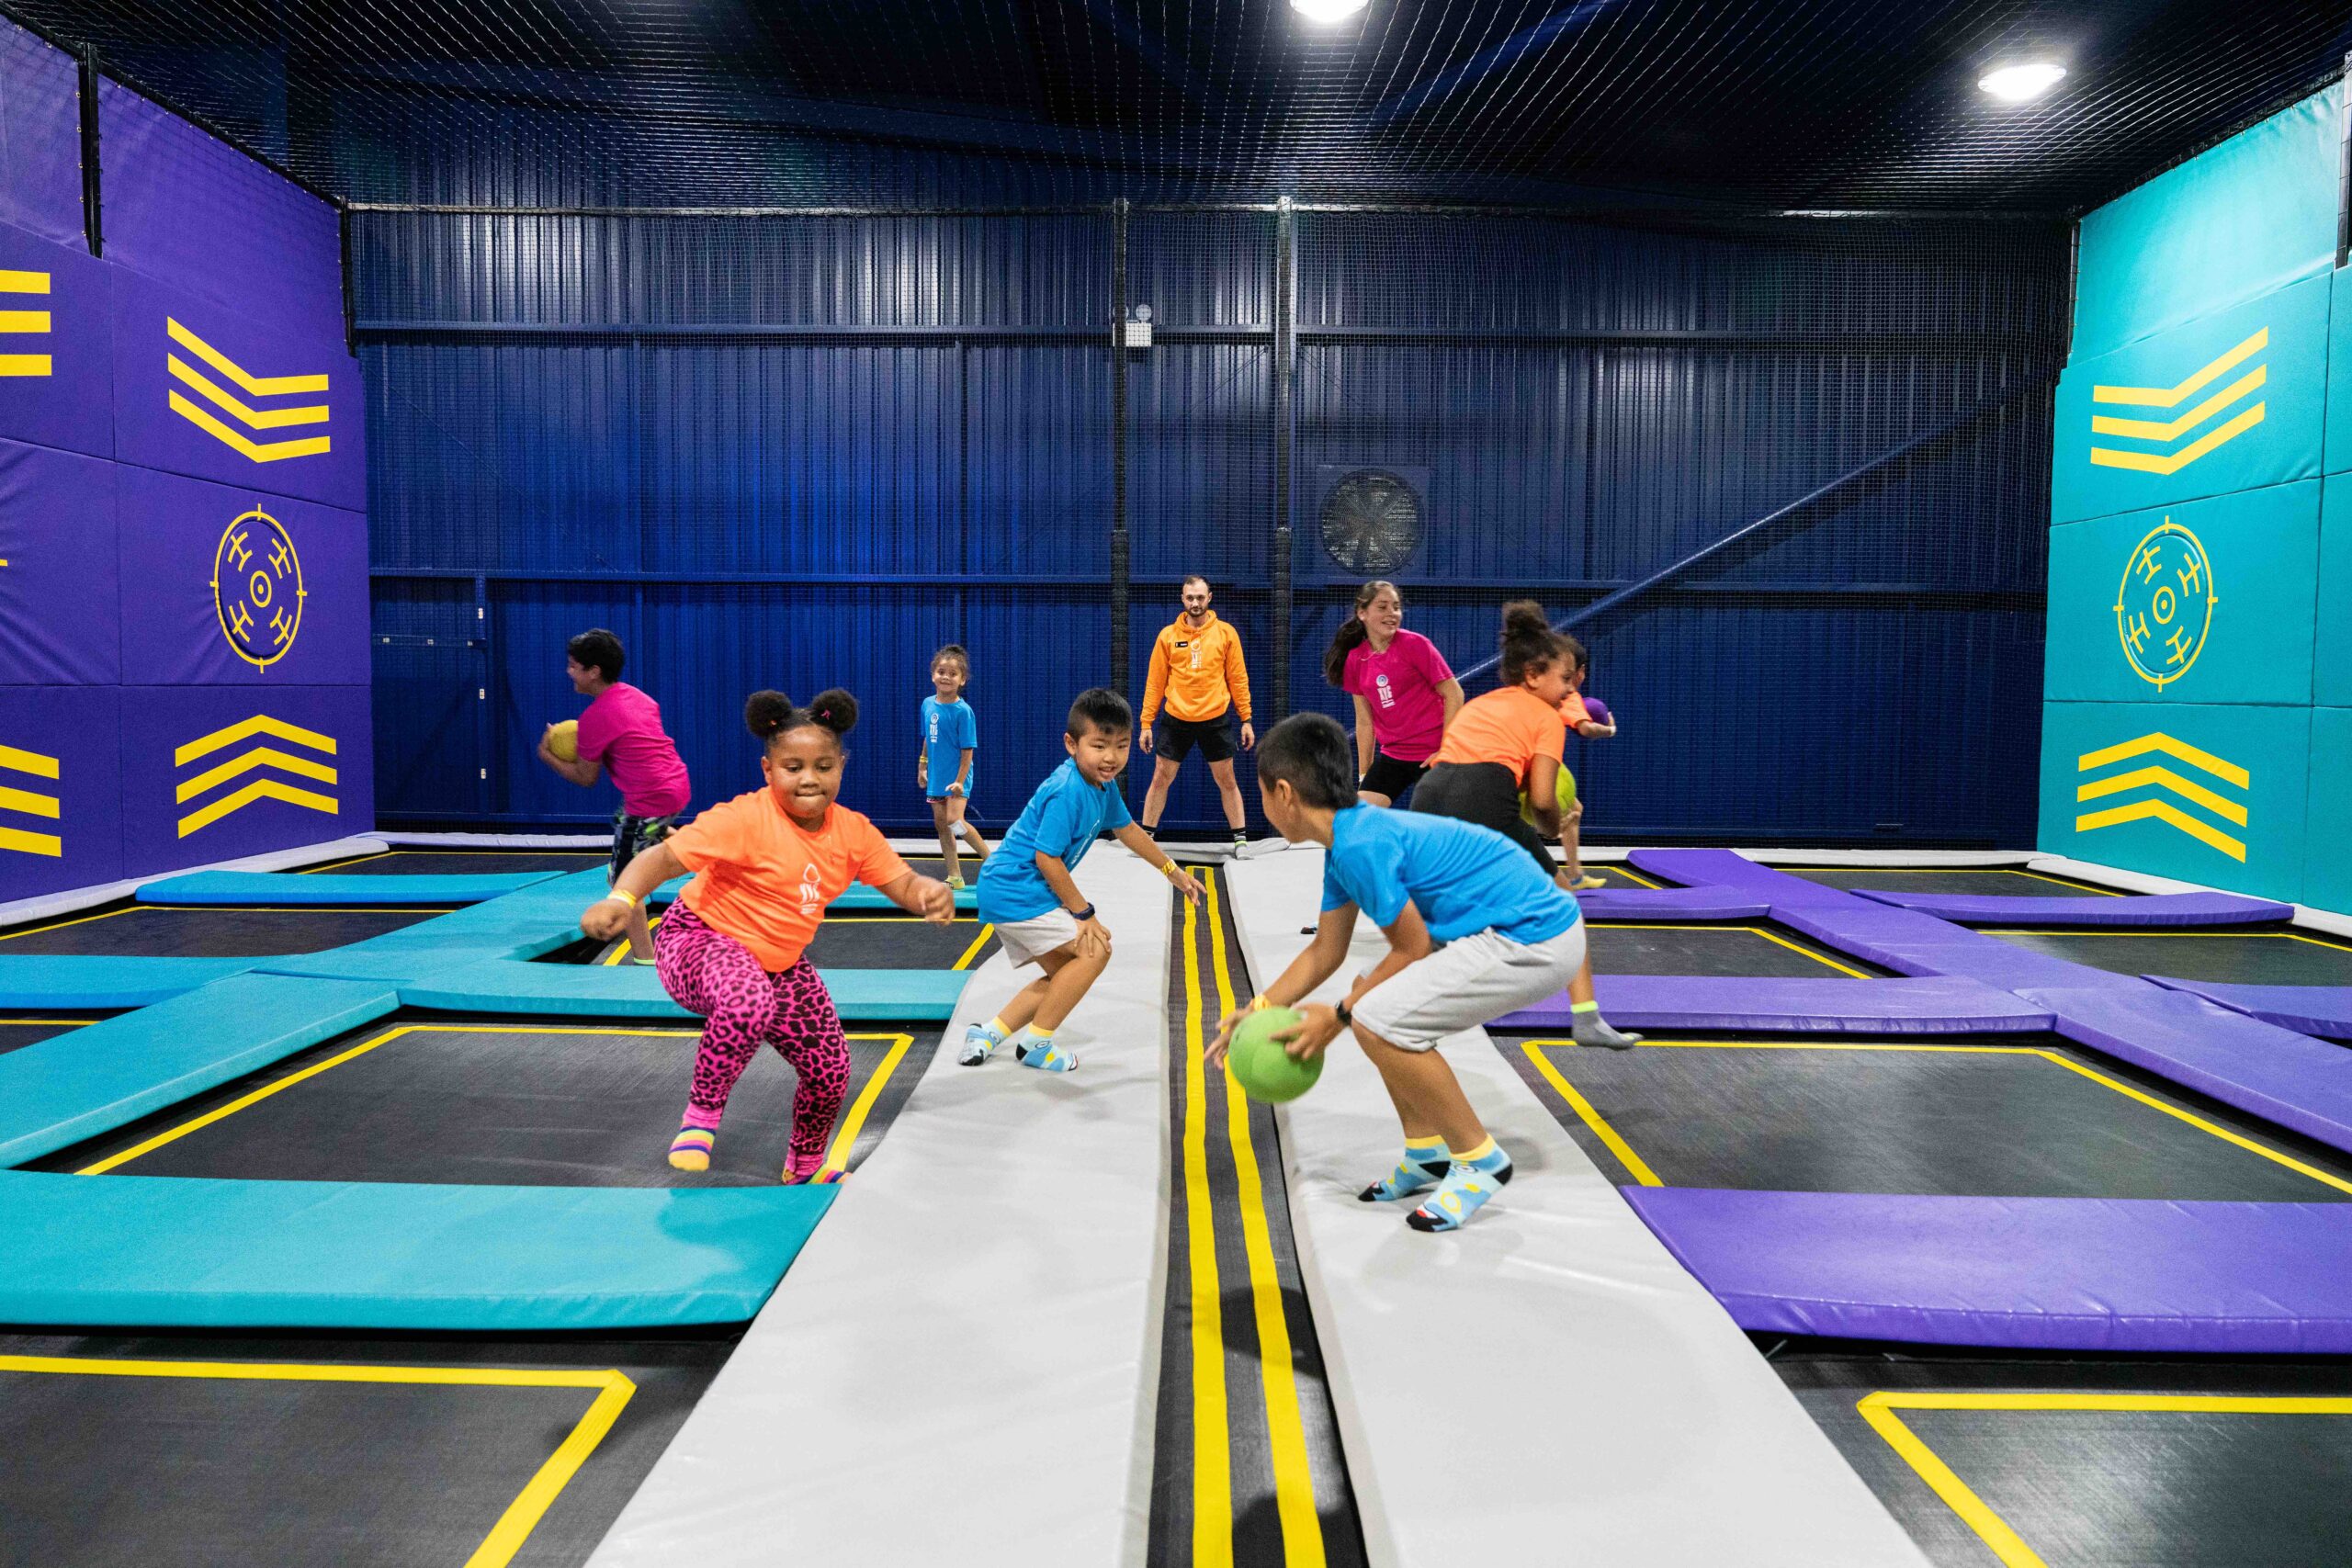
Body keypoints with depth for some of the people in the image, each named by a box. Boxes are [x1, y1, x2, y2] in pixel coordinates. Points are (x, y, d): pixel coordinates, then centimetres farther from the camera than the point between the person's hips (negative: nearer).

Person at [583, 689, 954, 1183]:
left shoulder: (853, 831, -7)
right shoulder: (744, 819, -25)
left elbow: (902, 884, -3)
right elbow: (665, 856, -30)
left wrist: (932, 892, -27)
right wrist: (621, 898, -49)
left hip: (780, 965, 7)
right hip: (702, 941, -6)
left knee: (830, 1071, 6)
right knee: (747, 1003, -41)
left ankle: (804, 1168, 37)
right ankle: (702, 1116, -16)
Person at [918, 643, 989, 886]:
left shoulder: (963, 711, -15)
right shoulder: (927, 704, 3)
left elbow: (967, 750, -15)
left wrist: (960, 781, -19)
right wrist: (922, 766, 15)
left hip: (956, 776, -7)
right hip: (936, 776, 7)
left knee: (954, 820, -20)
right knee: (941, 824, 8)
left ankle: (989, 857, 0)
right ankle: (955, 877, 17)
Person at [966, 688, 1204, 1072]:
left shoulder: (1103, 784, 5)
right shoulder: (1068, 792, -25)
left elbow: (1127, 829, 22)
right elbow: (1047, 858, -24)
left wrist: (1173, 872, 28)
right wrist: (1083, 913, -16)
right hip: (1016, 891, -10)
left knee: (1064, 973, 16)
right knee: (1095, 950, -12)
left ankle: (988, 1034, 16)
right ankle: (1035, 1044, -3)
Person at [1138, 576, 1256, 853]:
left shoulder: (1226, 633, 0)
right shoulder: (1167, 636, 1)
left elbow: (1238, 678, 3)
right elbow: (1155, 682, 4)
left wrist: (1246, 719, 0)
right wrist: (1146, 723, 2)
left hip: (1216, 719, 0)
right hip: (1176, 719, 1)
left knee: (1227, 781, 8)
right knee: (1161, 779, 5)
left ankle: (1241, 839, 18)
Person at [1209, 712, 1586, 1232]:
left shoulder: (1362, 845, -20)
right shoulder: (1347, 839, 11)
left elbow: (1414, 949, -12)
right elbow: (1326, 951, 20)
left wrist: (1338, 1017, -4)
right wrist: (1259, 1009, 17)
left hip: (1536, 938, -11)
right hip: (1511, 929, 11)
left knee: (1378, 1019, -18)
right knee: (1373, 993, 18)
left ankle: (1479, 1160, -1)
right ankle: (1427, 1154, 22)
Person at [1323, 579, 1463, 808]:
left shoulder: (1415, 644, -9)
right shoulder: (1355, 660, 4)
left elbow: (1454, 695, -8)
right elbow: (1365, 722, 11)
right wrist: (1364, 774, 11)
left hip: (1432, 755, -4)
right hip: (1391, 756, 4)